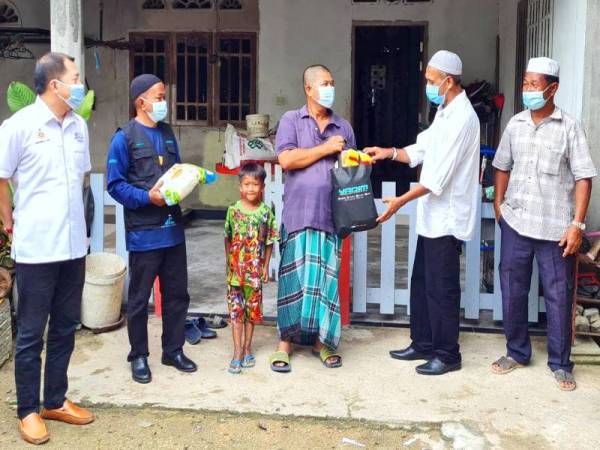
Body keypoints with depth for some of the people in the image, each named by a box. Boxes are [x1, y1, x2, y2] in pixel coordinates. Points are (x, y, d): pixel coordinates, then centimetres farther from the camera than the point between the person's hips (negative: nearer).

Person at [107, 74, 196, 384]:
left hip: (173, 228, 6)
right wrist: (147, 197, -21)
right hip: (143, 232, -6)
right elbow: (115, 185, -10)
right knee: (139, 298, 7)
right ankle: (139, 356, 21)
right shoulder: (124, 137, -8)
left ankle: (173, 350, 27)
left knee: (177, 294, 13)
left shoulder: (167, 133, 12)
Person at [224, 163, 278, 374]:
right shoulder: (234, 210, -4)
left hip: (255, 270, 1)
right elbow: (228, 239, 4)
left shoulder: (266, 212, -4)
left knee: (252, 309, 11)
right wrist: (229, 262, 2)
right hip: (236, 269, -1)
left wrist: (265, 266, 0)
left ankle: (247, 347, 25)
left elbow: (269, 242, 1)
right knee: (236, 310, 0)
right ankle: (238, 352, 4)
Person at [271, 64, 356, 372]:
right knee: (294, 277, 0)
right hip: (298, 215, -3)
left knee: (327, 278, 6)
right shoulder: (291, 121, 4)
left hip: (332, 216, 3)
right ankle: (285, 341, 11)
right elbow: (286, 160, -10)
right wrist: (325, 149, -8)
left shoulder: (343, 127, 15)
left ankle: (322, 340, 18)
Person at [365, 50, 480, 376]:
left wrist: (400, 201, -21)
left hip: (447, 218, -10)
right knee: (422, 283, 16)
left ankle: (447, 354, 13)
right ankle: (423, 344, 28)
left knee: (441, 288, 0)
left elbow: (439, 176, -23)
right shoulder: (445, 112, 13)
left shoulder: (461, 118, -19)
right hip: (433, 215, 10)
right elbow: (422, 150, 17)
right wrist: (390, 153, 1)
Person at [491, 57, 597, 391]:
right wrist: (499, 205, 10)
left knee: (558, 295, 4)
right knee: (512, 290, 10)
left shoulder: (570, 128, -6)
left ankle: (561, 363, 19)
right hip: (515, 222, 4)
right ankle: (517, 352, 27)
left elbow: (583, 177, -8)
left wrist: (577, 223, -14)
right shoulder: (515, 124, 6)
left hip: (555, 227, -4)